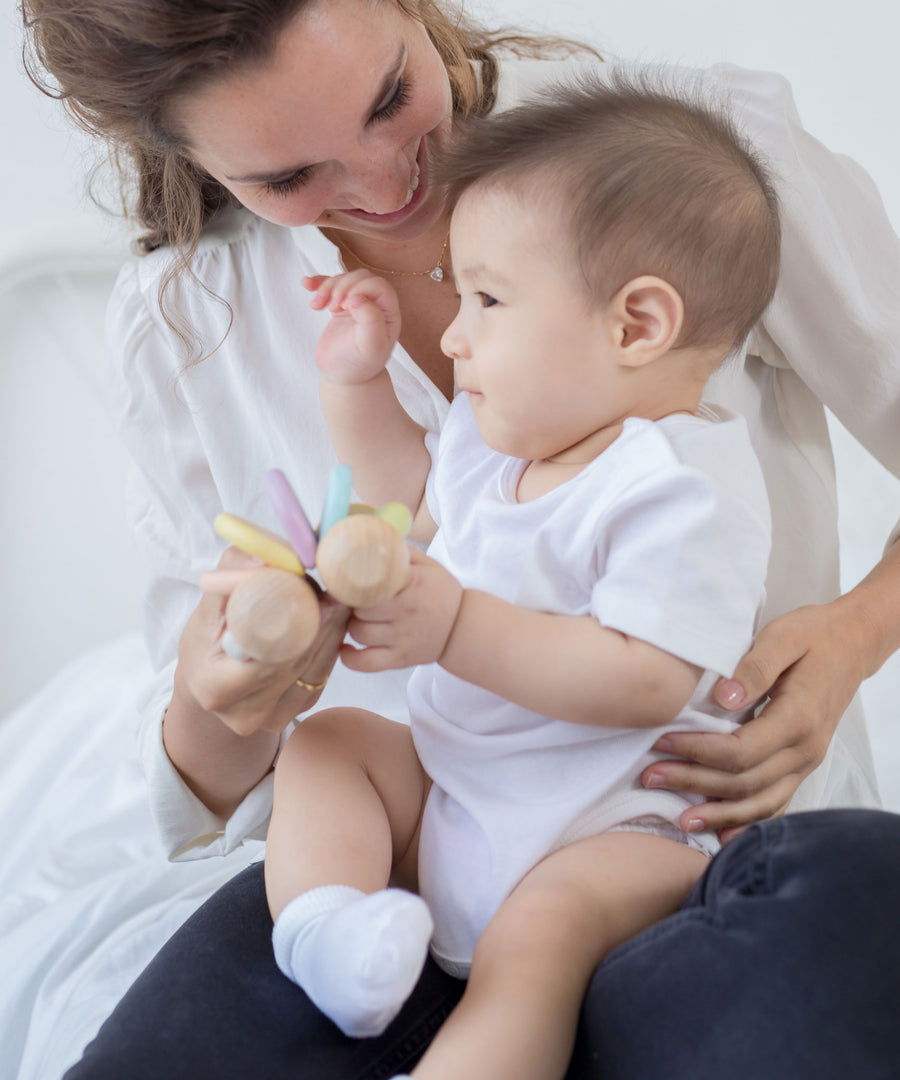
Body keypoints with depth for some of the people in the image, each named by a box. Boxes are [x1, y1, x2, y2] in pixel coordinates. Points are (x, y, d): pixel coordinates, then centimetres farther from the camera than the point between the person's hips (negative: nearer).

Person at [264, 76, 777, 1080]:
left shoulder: (684, 487, -20)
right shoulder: (504, 427, 8)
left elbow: (645, 684, -30)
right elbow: (414, 500, 30)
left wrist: (456, 628, -31)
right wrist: (356, 381, 18)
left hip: (616, 827, -9)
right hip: (449, 789, 10)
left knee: (538, 931, -35)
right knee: (321, 741, 1)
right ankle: (323, 915, -23)